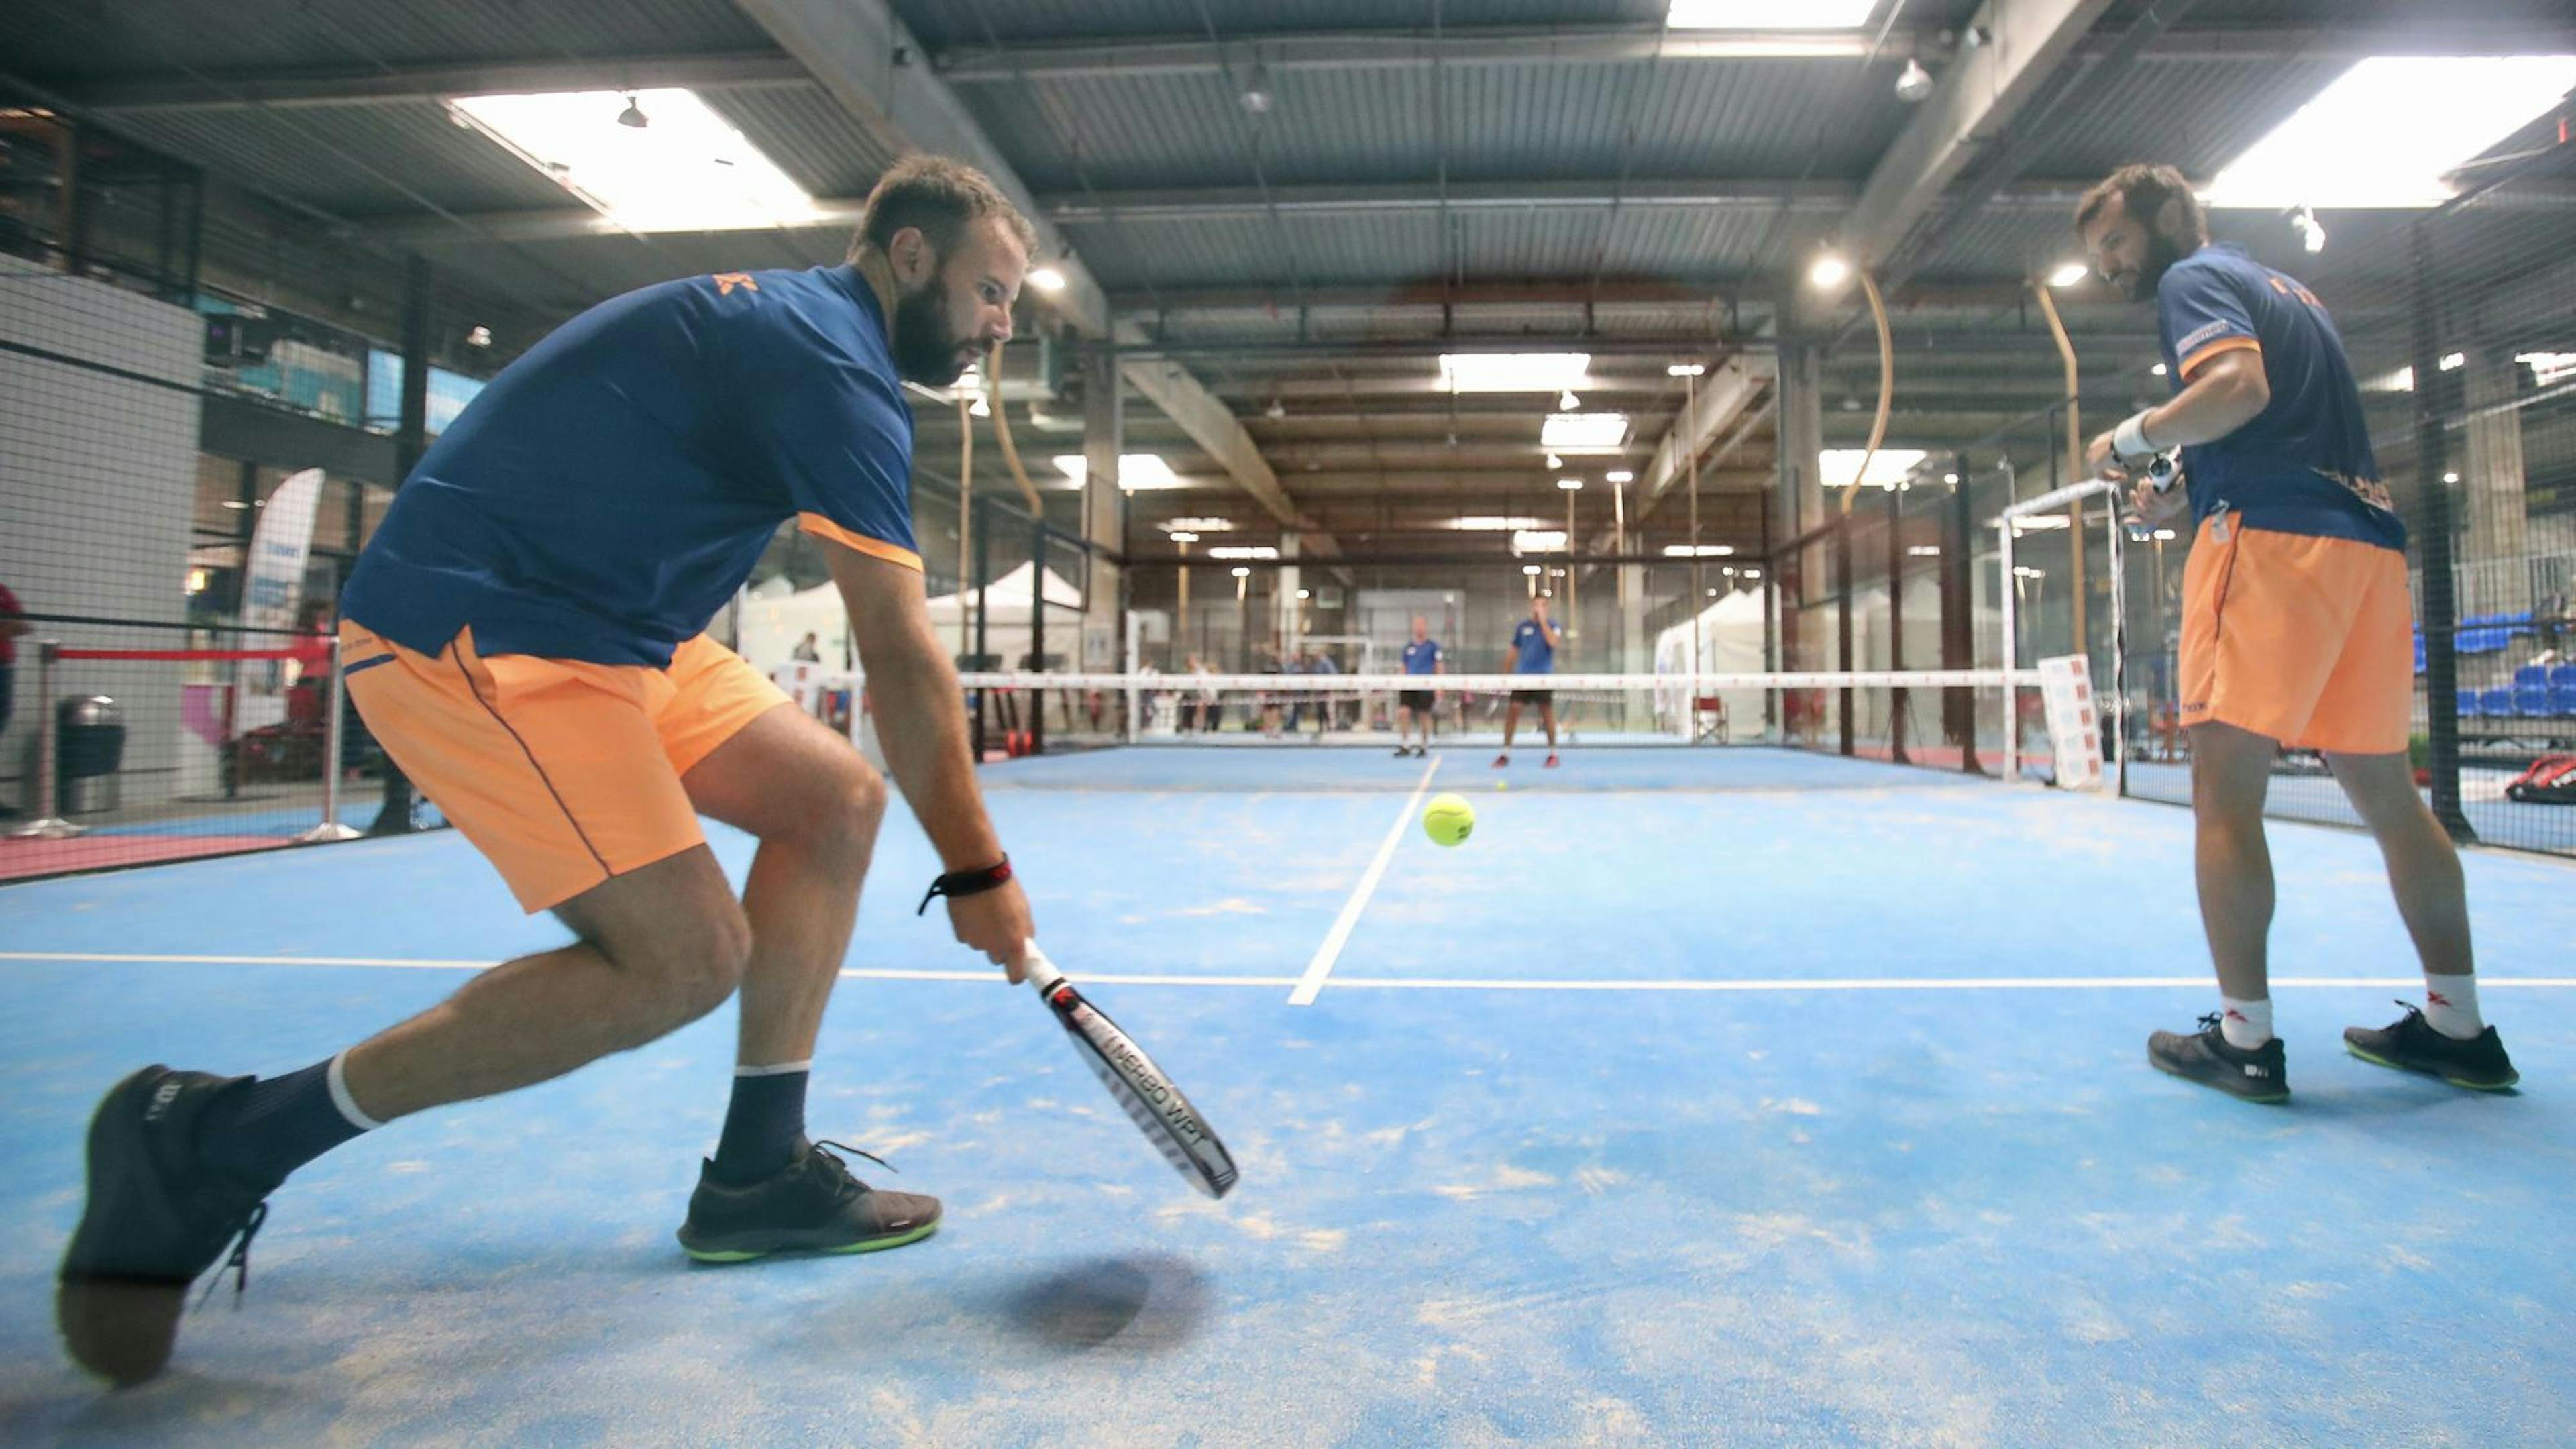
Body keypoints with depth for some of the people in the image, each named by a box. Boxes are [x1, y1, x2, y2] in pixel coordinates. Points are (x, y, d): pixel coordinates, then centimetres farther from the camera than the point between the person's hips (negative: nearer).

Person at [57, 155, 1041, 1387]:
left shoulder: (784, 322, 15)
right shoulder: (832, 360, -17)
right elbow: (901, 657, -22)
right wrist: (978, 872, -16)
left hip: (599, 626, 11)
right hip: (472, 636, -11)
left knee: (834, 799, 4)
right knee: (682, 960, -18)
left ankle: (756, 1177, 9)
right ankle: (215, 1139, -3)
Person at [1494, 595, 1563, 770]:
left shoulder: (1552, 626, 1)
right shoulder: (1523, 626, 9)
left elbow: (1553, 642, -21)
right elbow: (1515, 651, 16)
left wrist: (1542, 620, -18)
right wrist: (1507, 673, 14)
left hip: (1543, 677, -3)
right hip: (1521, 676, 3)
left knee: (1547, 713, 2)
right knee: (1513, 711, -3)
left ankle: (1553, 754, 12)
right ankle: (1505, 753, 3)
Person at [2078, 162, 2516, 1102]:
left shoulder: (2194, 277, 3)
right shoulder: (2289, 292, 29)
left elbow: (2239, 385, -17)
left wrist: (2133, 438, -3)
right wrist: (2188, 495, 21)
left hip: (2273, 540, -9)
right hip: (2368, 536, 9)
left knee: (2224, 787, -8)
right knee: (2384, 790, 12)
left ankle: (2246, 1041, -9)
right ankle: (2458, 1027, 17)